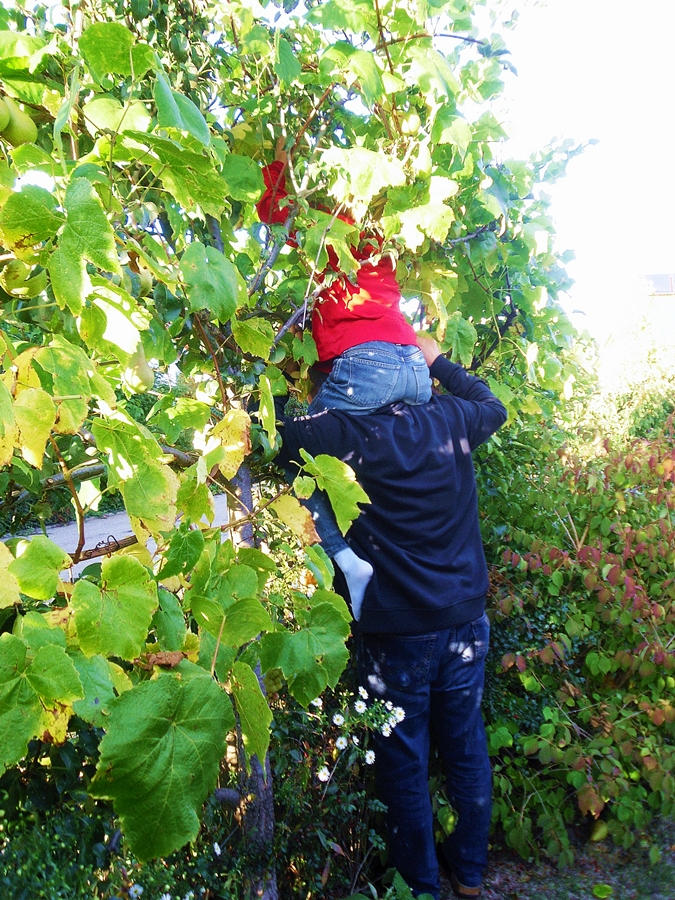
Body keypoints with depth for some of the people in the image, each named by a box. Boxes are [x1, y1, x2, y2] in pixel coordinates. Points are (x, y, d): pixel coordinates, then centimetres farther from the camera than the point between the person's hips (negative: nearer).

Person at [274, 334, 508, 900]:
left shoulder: (341, 435, -18)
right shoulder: (451, 419, -4)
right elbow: (495, 407, 17)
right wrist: (437, 360, 20)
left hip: (397, 634, -4)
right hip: (465, 620, 5)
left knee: (405, 763, 15)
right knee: (466, 745, 21)